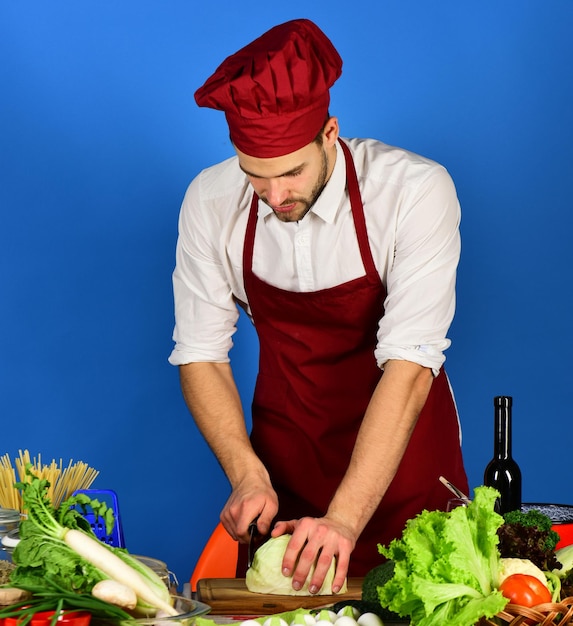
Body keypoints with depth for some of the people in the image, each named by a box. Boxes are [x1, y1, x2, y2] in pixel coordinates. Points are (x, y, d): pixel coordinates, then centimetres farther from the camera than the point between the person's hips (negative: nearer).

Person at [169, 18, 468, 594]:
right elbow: (200, 353, -7)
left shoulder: (414, 191, -24)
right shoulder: (210, 202, -12)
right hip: (282, 459, 3)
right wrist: (247, 476, -22)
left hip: (400, 448, -2)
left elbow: (409, 363, -29)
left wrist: (344, 520, -37)